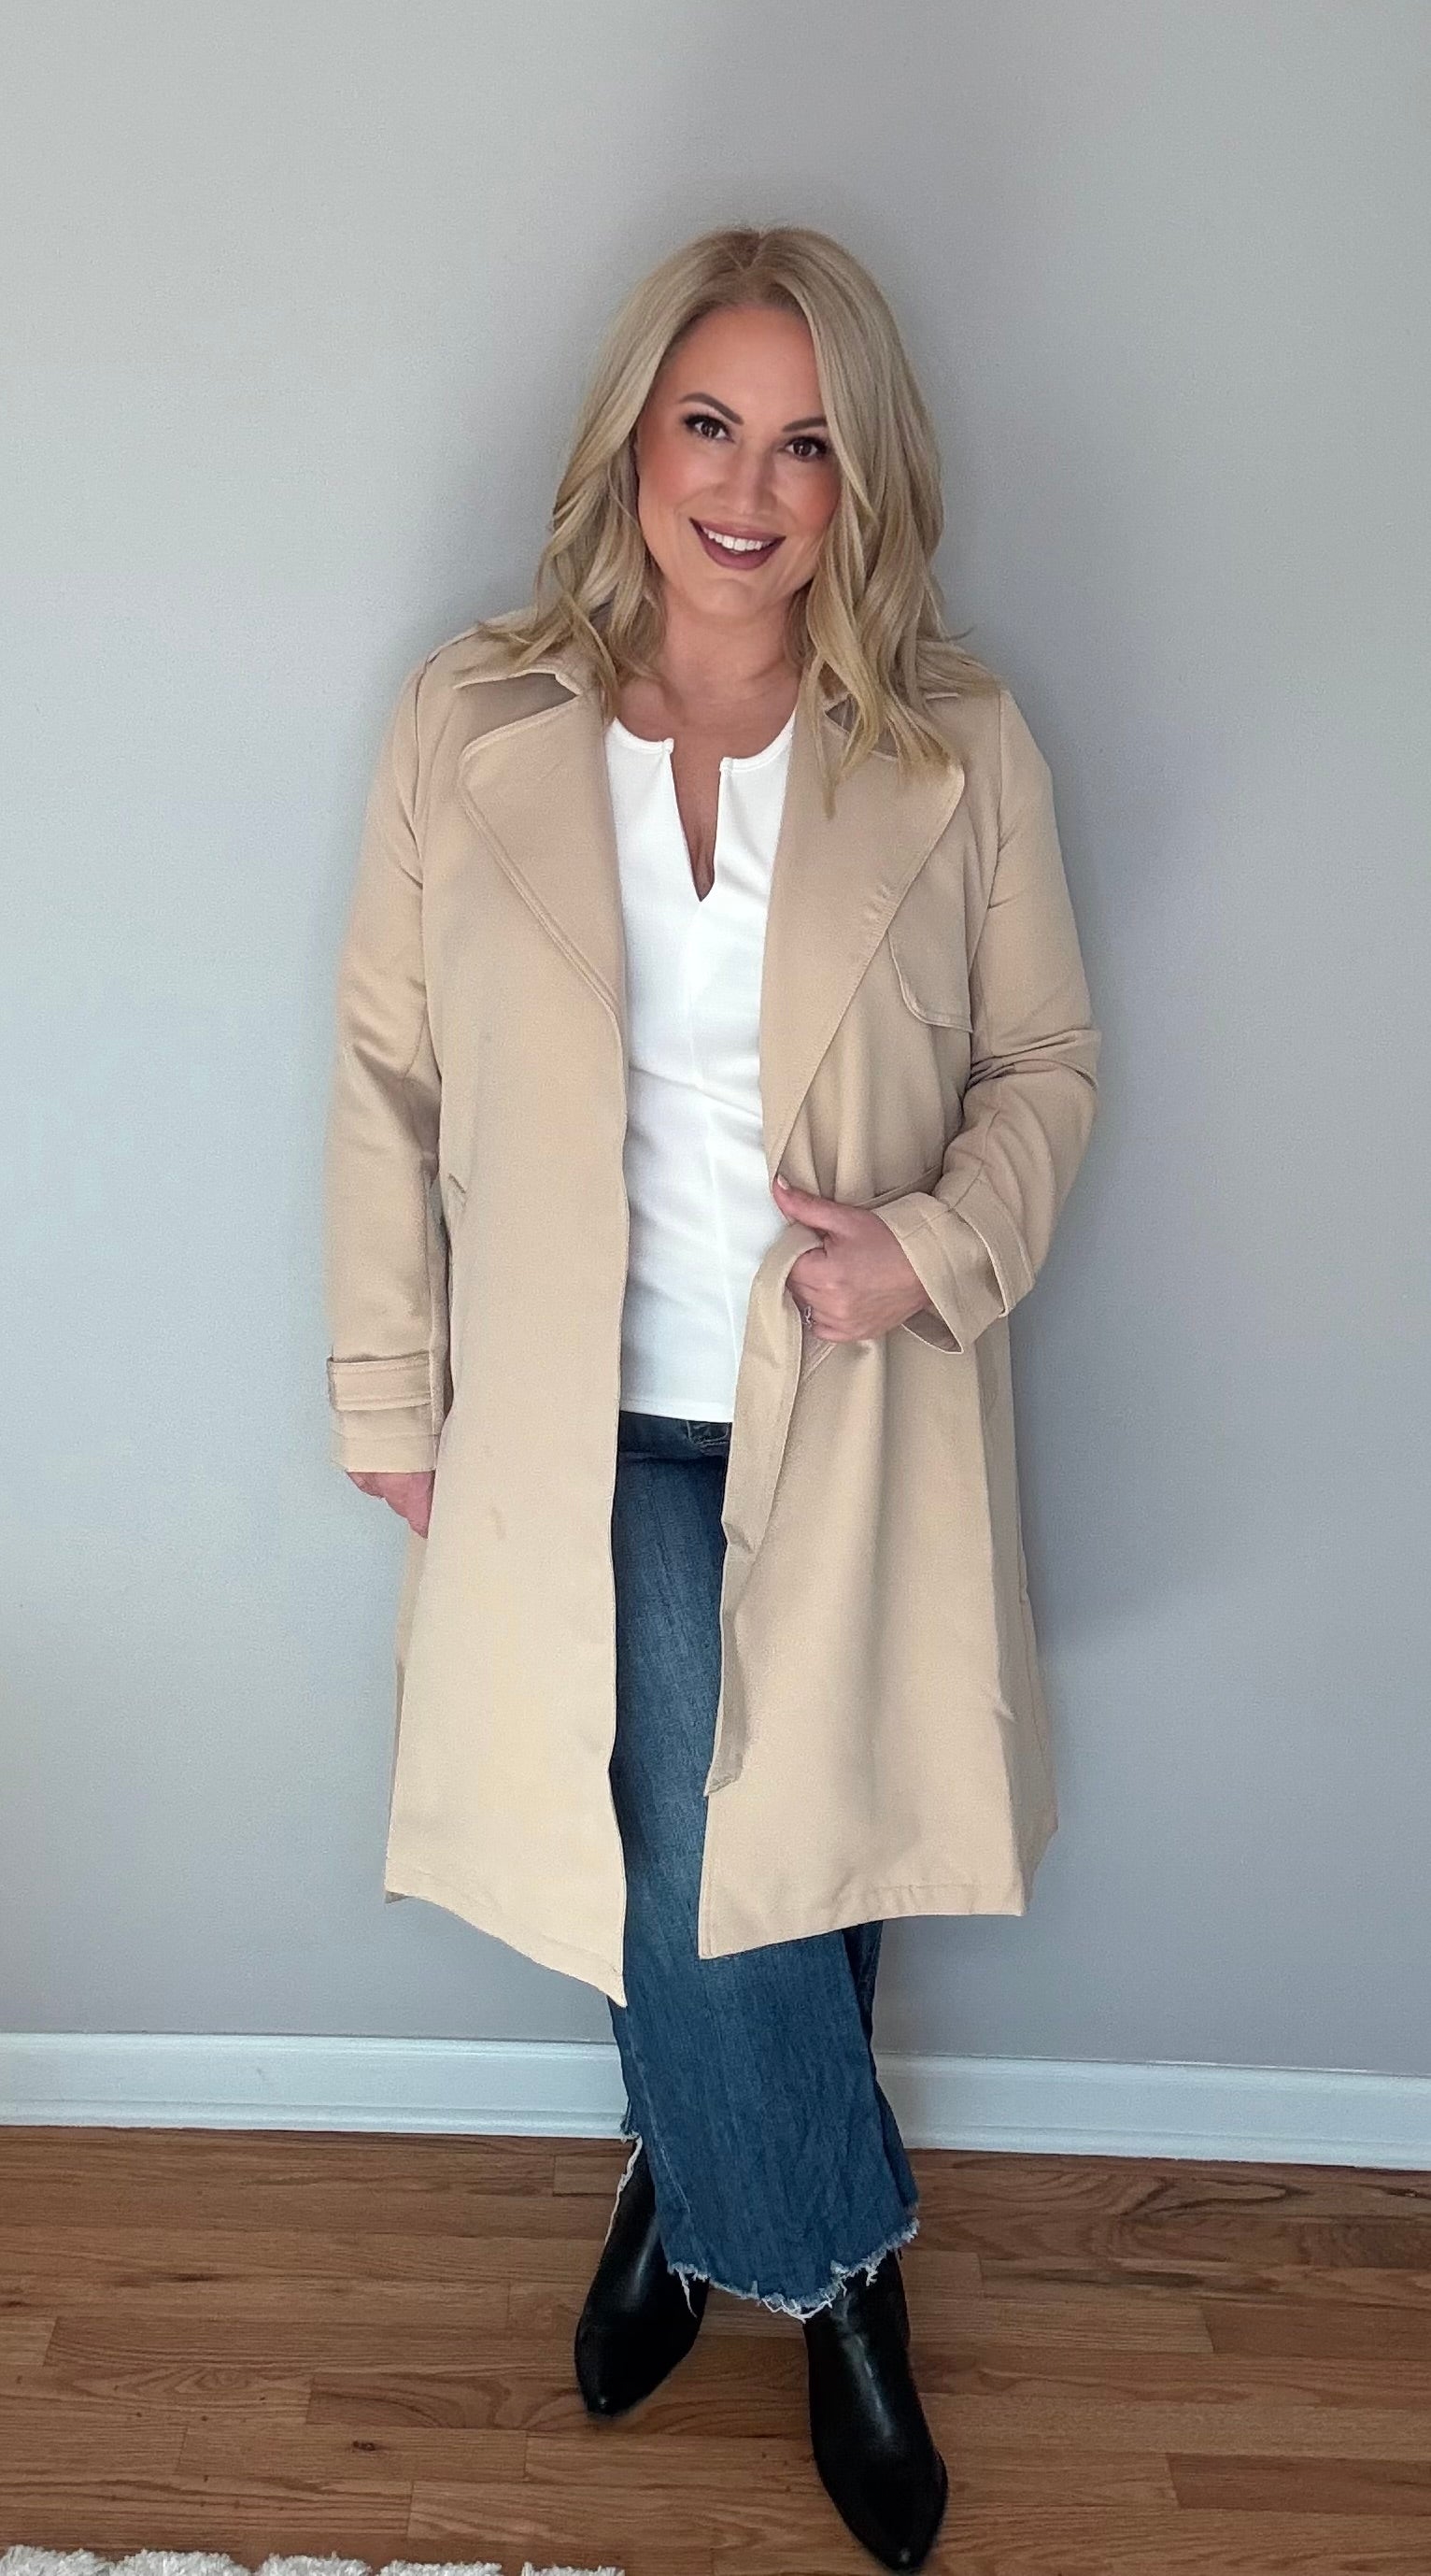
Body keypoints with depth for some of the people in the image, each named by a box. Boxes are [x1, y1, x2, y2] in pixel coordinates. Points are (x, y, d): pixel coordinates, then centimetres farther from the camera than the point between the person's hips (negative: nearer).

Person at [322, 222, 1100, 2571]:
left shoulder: (962, 750, -4)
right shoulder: (470, 727, -3)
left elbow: (1049, 1060, 4)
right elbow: (386, 1077, 2)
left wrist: (939, 1245, -15)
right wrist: (390, 1393, 2)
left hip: (849, 1430, 1)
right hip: (588, 1429, 0)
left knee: (787, 1848, 12)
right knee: (683, 1859, 0)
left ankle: (692, 2180, 45)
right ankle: (842, 2261, 31)